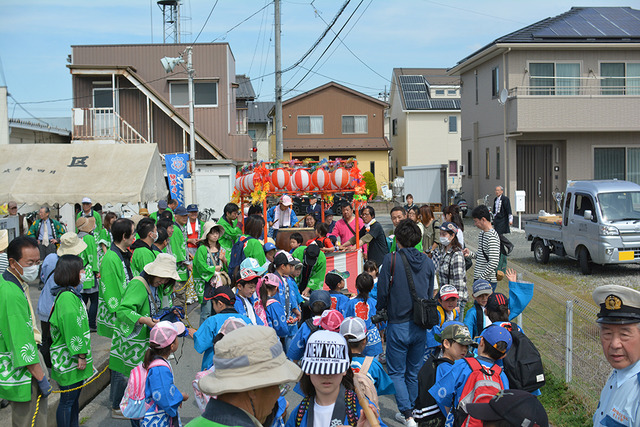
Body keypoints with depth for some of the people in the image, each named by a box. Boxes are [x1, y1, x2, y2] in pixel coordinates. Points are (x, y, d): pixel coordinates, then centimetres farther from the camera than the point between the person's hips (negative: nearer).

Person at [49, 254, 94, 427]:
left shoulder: (71, 294, 11)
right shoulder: (67, 297, -22)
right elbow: (72, 330, -24)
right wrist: (80, 355, -21)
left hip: (73, 360, 10)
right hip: (69, 361, -10)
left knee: (74, 398, 19)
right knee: (67, 400, 1)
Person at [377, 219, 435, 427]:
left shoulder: (391, 259, -11)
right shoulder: (427, 261, 2)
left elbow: (382, 291, -7)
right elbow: (430, 293, 9)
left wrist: (380, 310, 11)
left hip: (398, 325, -4)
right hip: (420, 325, 4)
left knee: (397, 372, 7)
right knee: (414, 372, 17)